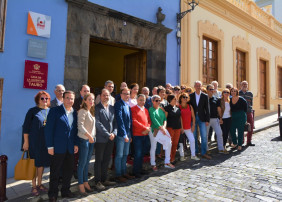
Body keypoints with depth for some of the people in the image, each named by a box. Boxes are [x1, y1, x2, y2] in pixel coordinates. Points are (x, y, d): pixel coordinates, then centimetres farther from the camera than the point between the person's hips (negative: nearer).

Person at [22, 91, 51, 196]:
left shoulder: (50, 111, 6)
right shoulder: (32, 111, -4)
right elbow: (25, 127, -4)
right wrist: (26, 142, -7)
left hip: (46, 142, 4)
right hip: (34, 142, -4)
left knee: (42, 163, 13)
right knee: (34, 163, 5)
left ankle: (39, 184, 28)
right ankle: (34, 186, 18)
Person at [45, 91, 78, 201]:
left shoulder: (74, 113, 9)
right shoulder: (55, 111, -6)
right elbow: (48, 129, -9)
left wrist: (76, 144, 8)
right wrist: (50, 146, -12)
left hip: (70, 148, 5)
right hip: (58, 148, -5)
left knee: (68, 171, 13)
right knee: (55, 172, 8)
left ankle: (65, 191, 31)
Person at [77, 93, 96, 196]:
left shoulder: (92, 111, 12)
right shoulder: (82, 111, -12)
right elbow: (80, 126, -20)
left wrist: (93, 136, 7)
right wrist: (89, 135, -23)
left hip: (91, 139, 7)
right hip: (84, 139, -7)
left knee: (87, 163, 15)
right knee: (82, 163, 1)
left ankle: (85, 183, 26)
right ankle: (81, 185, 13)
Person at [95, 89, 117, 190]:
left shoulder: (112, 108, 11)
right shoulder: (97, 108, -8)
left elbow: (115, 122, 10)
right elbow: (98, 123, -15)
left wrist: (114, 133, -6)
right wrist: (108, 134, -15)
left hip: (110, 139, 6)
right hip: (100, 139, -6)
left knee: (107, 160, 14)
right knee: (99, 160, 6)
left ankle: (104, 179, 28)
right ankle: (98, 181, 18)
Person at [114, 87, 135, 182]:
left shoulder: (128, 106, 12)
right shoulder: (118, 104, -12)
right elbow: (119, 120, -18)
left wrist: (130, 135, 12)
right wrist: (124, 134, -18)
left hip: (128, 133, 8)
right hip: (121, 134, -8)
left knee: (125, 154, 16)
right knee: (119, 155, 4)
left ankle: (124, 172, 29)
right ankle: (118, 175, 16)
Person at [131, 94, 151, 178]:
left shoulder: (146, 110, 16)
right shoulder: (133, 109, -6)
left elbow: (149, 120, 16)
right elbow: (134, 121, -15)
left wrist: (148, 128, -4)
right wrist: (144, 128, -15)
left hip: (145, 134, 7)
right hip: (137, 135, -7)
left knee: (142, 153, 13)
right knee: (138, 154, -4)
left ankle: (140, 169, 26)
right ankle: (136, 172, 9)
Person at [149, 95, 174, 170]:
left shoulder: (161, 109, 12)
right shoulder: (151, 109, -7)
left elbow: (165, 118, 5)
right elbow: (154, 119, -19)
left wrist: (164, 126, -13)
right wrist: (161, 128, -24)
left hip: (162, 129, 6)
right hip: (154, 130, -6)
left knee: (169, 144, 3)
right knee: (153, 147, 2)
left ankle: (167, 162, 18)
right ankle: (153, 164, 18)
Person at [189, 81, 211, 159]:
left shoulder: (205, 96, 2)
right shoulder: (191, 96, 3)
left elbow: (207, 109, 1)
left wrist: (207, 120, -3)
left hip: (202, 118, 0)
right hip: (193, 118, 0)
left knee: (204, 136, -1)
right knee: (194, 136, 8)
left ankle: (204, 153, 11)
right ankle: (195, 152, 21)